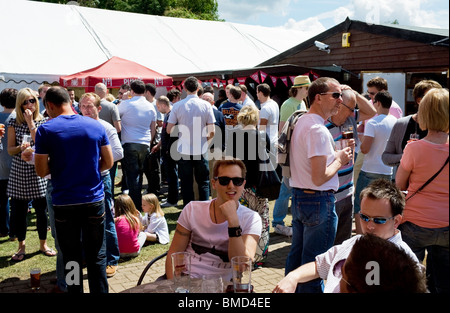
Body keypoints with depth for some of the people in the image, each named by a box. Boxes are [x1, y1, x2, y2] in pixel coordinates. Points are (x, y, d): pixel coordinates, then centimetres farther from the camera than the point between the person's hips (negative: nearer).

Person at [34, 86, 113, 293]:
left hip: (64, 204, -2)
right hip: (94, 200, 2)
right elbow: (108, 162, 5)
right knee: (96, 256, 12)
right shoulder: (96, 126, 0)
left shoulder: (45, 130, -7)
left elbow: (42, 171, -6)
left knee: (71, 257, 12)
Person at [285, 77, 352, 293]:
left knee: (296, 254, 21)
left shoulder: (301, 122, 10)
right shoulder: (318, 130, -21)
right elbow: (319, 178, -24)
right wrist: (339, 160, -8)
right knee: (314, 262, 3)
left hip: (298, 197, 10)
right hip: (318, 201, -10)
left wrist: (334, 156, 9)